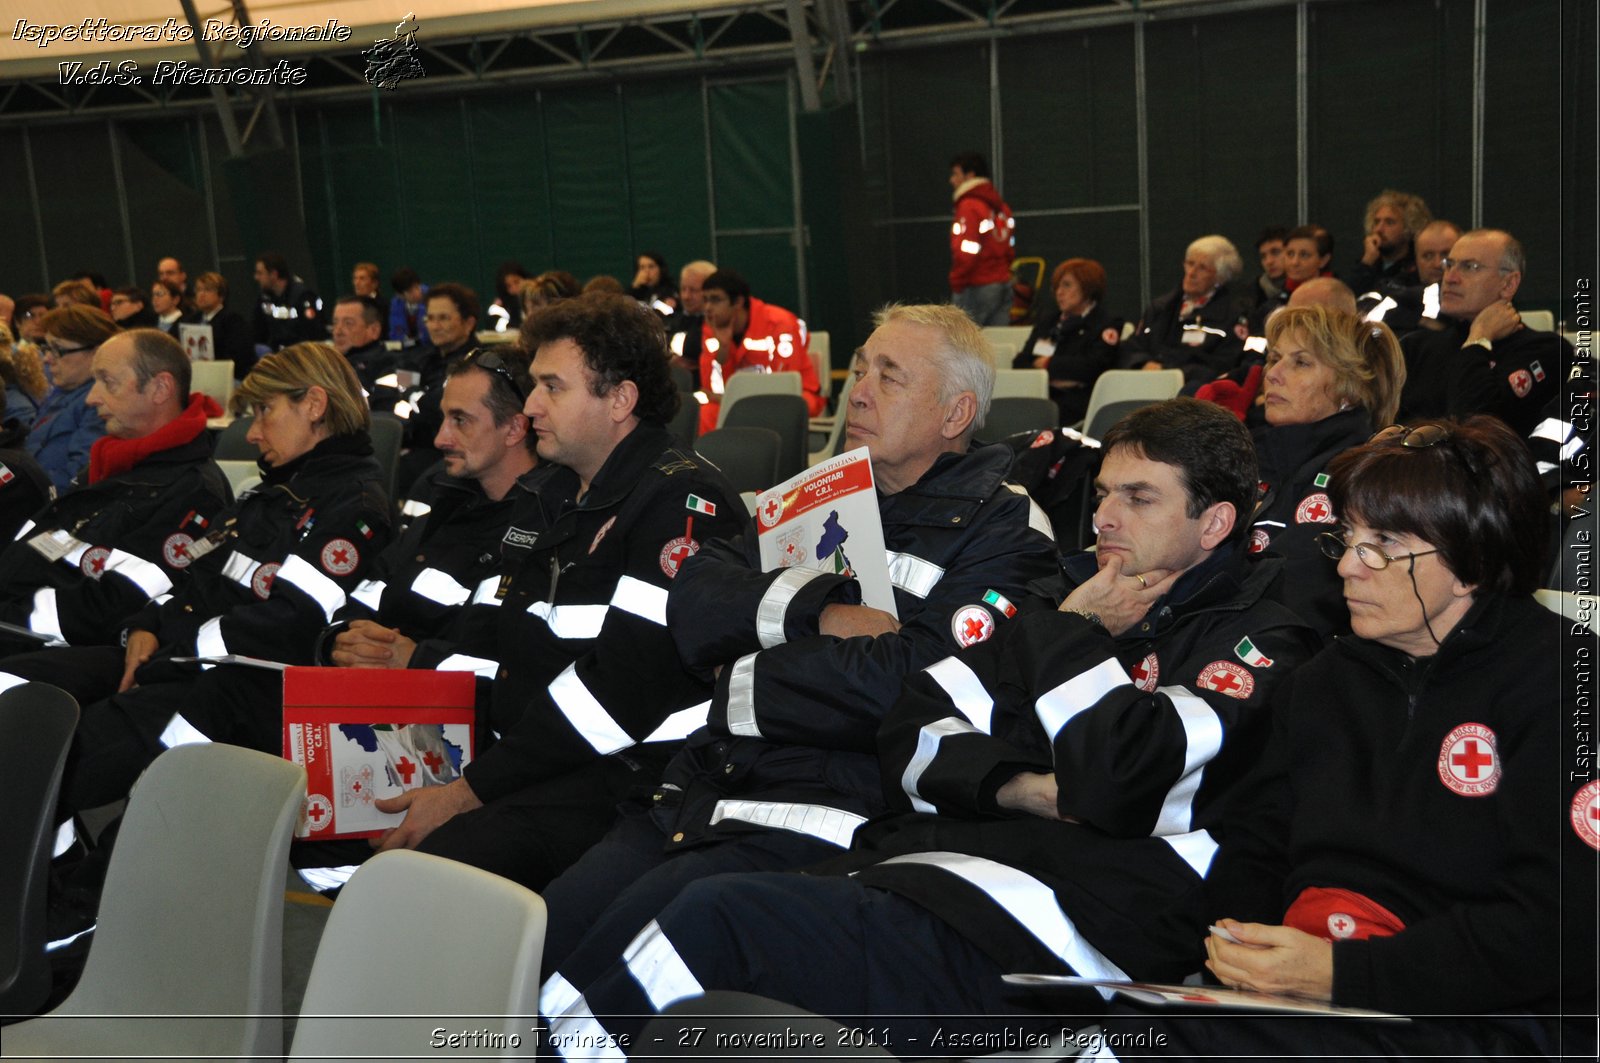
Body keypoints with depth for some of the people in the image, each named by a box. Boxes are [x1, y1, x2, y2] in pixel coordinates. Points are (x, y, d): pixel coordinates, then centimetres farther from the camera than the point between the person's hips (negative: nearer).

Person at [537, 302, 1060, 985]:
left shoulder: (1005, 527, 0)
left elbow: (903, 685, -15)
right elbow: (694, 603, 7)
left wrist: (740, 680, -4)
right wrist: (822, 614, -9)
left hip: (814, 823, -6)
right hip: (697, 795, 6)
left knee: (603, 968, -22)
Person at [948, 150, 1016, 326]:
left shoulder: (969, 207, -12)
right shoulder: (1001, 206, 13)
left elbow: (966, 252, -17)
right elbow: (1010, 249, 17)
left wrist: (957, 283, -8)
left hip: (976, 287, -8)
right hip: (1004, 284, 8)